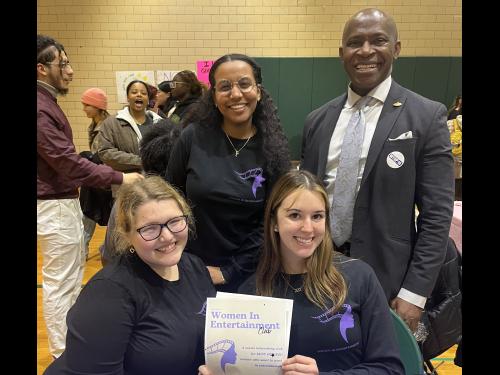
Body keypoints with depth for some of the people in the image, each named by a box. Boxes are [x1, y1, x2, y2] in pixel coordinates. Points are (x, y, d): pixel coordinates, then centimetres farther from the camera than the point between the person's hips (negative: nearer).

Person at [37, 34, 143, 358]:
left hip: (65, 201, 10)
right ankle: (64, 353, 21)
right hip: (54, 206, -10)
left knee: (73, 275, 22)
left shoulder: (47, 104, 11)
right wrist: (119, 178, -24)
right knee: (60, 282, 3)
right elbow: (68, 162, -25)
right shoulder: (41, 110, -20)